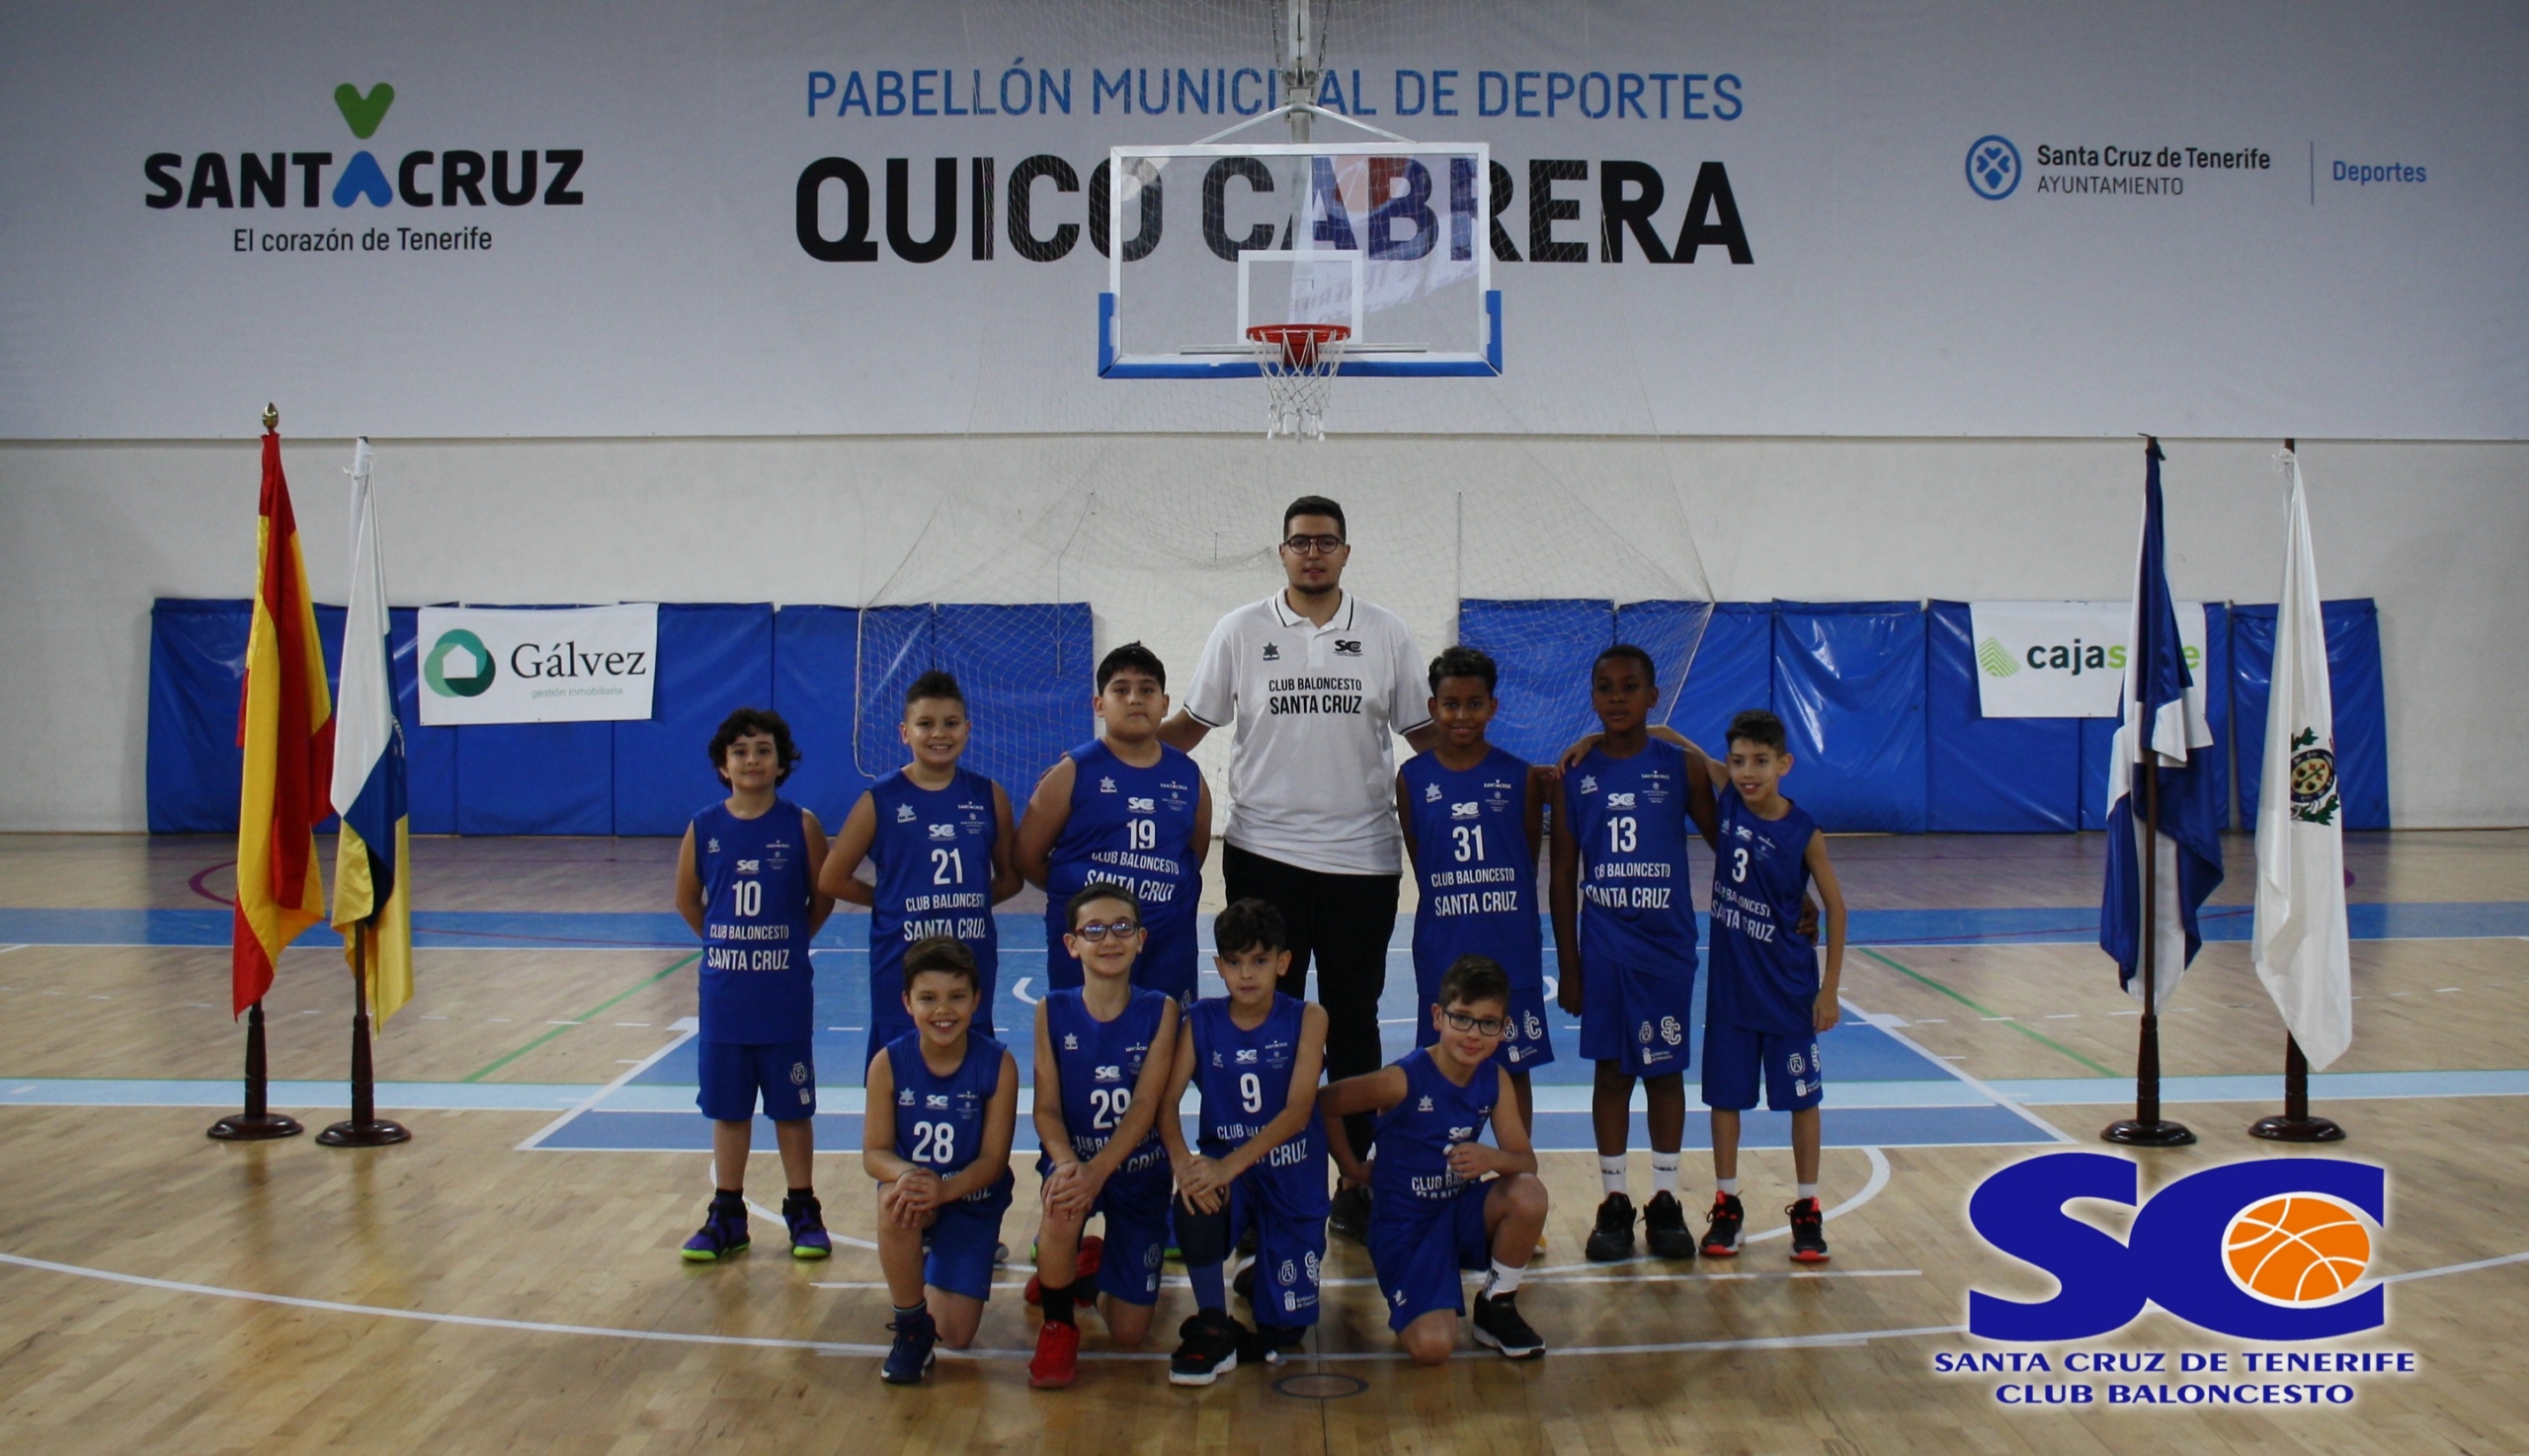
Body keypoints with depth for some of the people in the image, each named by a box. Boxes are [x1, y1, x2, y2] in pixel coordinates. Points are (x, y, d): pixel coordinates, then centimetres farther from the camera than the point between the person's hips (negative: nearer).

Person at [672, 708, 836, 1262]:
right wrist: (727, 941, 10)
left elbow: (823, 899, 2)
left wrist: (786, 942, 5)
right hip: (724, 993, 2)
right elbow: (687, 900, 11)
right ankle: (727, 1216, 21)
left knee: (792, 1106, 7)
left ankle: (803, 1211, 19)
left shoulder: (801, 826, -6)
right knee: (727, 1106, 11)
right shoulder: (704, 827, -1)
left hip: (786, 994, -2)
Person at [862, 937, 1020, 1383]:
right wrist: (905, 1174, -36)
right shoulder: (889, 1063, -14)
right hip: (914, 1185, 0)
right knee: (896, 1202, -39)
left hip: (973, 1200, 0)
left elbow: (993, 1158, -16)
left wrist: (944, 1188, -35)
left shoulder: (997, 1064, -17)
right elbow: (874, 1152, -12)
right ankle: (910, 1326, -15)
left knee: (956, 1337, -3)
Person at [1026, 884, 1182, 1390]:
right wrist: (1066, 1163, -31)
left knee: (1129, 1333, 0)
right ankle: (1058, 1323, -9)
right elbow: (1046, 1107, -10)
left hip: (1139, 1165, 0)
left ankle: (1089, 1270, 37)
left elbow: (1146, 1106, -15)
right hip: (1074, 1158, 0)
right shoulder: (1052, 1011, -6)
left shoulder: (1159, 1011, -8)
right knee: (1063, 1208, -39)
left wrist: (1098, 1170, -29)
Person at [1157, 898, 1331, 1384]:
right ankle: (1213, 1330, -13)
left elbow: (1297, 1111, -19)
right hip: (1224, 1166, 1)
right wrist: (1183, 1162, -32)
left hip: (1292, 1178, -1)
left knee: (1284, 1333, -1)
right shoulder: (1201, 1022, -2)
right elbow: (1165, 1103, -11)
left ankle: (1263, 1267, 34)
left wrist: (1230, 1165, -31)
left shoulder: (1307, 1019, -8)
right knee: (1195, 1203, -36)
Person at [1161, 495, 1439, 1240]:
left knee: (1353, 1019, 8)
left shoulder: (1385, 634, 5)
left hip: (1361, 860, 0)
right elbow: (1189, 725, 6)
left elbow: (1424, 732, 9)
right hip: (1265, 855, 0)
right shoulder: (1241, 632, 3)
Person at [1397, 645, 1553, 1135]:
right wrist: (1452, 909, -2)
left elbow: (1529, 864, 5)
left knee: (1514, 1067, 9)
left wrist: (1503, 922, 1)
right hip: (1442, 952, 0)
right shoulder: (1413, 778, 0)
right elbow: (1418, 863, 4)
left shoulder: (1521, 777, -1)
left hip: (1512, 951, 0)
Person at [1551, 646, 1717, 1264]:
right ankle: (1613, 1201, 16)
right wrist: (1568, 965, 1)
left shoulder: (1682, 766, -2)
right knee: (1611, 1069, 6)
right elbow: (1563, 877, 3)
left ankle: (1665, 1201, 19)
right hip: (1602, 948, 0)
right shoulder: (1576, 772, 0)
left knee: (1665, 1068, 7)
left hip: (1667, 943, 0)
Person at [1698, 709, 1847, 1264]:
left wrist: (1830, 987, -7)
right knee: (1724, 1095, 8)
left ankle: (1807, 1211, 18)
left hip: (1789, 989, -2)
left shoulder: (1804, 832, -12)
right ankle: (1727, 1206, 20)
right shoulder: (1724, 807, -5)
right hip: (1730, 984, 3)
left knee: (1801, 1097, 7)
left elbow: (1834, 907, -5)